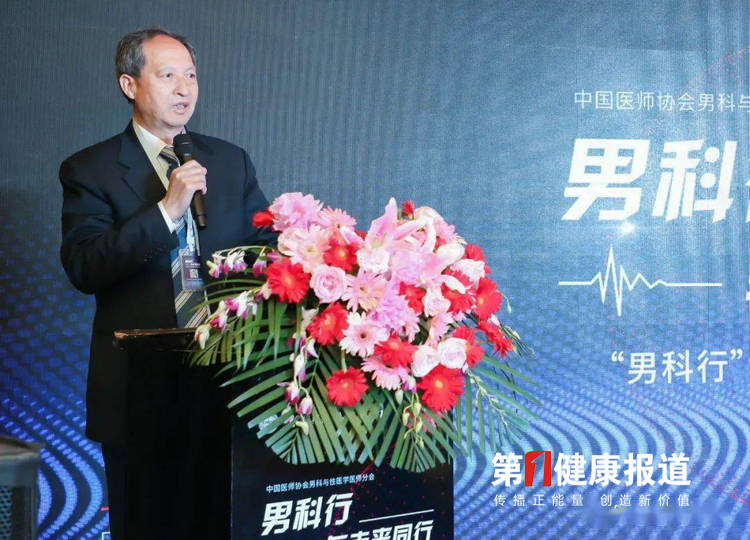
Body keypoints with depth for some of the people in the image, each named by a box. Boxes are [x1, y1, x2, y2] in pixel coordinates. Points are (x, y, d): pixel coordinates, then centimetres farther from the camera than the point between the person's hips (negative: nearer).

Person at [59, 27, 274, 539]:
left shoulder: (232, 161, 11)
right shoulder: (89, 170, -1)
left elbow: (266, 248, 13)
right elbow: (83, 268, -13)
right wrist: (167, 210, -20)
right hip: (140, 387, -3)